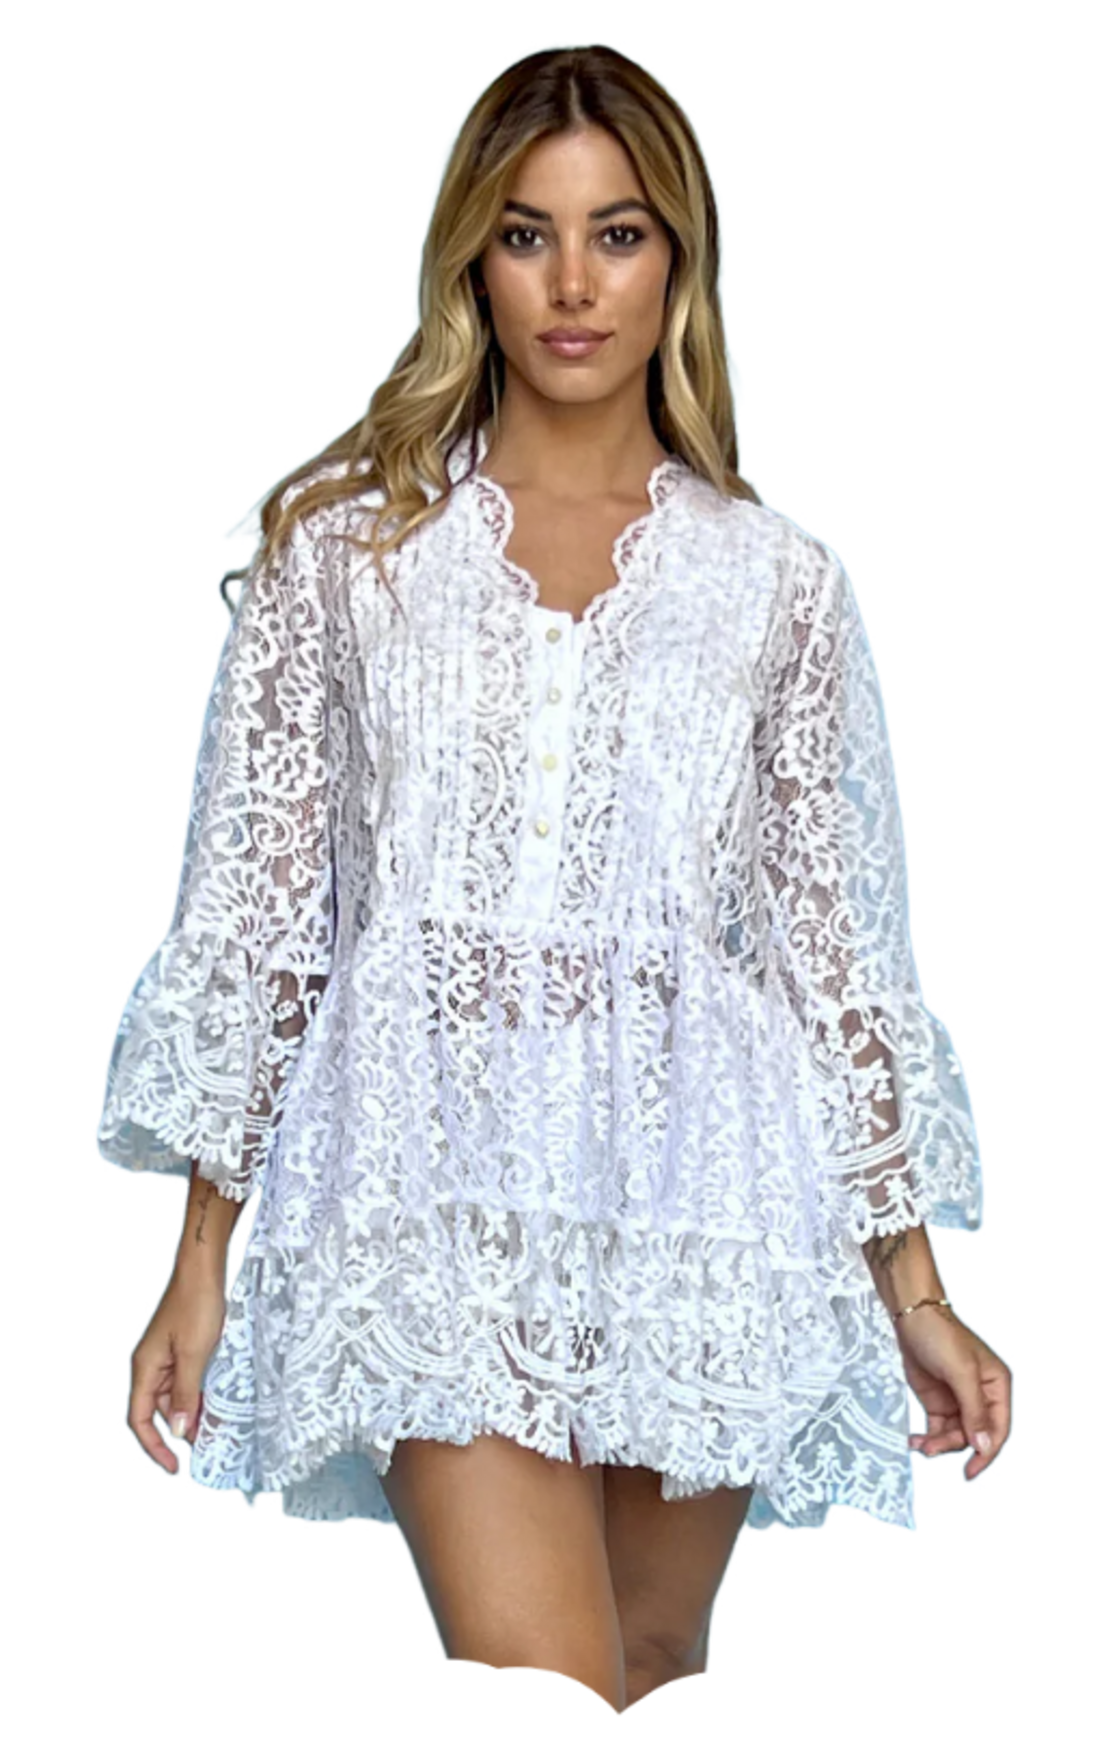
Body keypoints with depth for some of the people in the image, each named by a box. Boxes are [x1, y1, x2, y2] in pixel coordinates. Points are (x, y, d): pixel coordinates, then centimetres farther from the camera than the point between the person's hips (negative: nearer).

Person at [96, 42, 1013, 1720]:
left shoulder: (779, 578, 7)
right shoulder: (341, 539, 5)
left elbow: (842, 931, 9)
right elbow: (250, 892, 5)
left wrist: (912, 1285, 7)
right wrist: (202, 1255, 1)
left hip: (692, 1189, 2)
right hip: (438, 1177, -2)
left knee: (655, 1677, 11)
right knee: (541, 1718, -14)